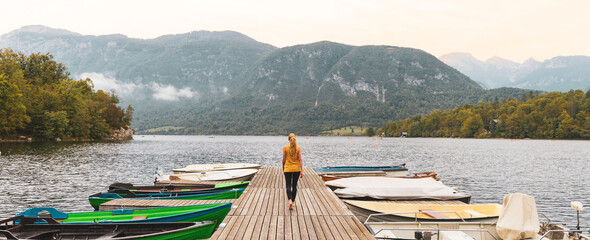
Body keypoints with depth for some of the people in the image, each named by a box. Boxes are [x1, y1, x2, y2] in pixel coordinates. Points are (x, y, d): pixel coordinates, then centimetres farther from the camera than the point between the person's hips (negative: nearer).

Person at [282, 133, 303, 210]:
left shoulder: (285, 148, -6)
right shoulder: (298, 148, -4)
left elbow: (284, 159, 0)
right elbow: (300, 159, -7)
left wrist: (283, 167, 16)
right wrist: (302, 171, -6)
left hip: (288, 169, -2)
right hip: (296, 169, 2)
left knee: (288, 186, 0)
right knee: (294, 186, 14)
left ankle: (290, 200, -22)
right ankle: (293, 202, 22)